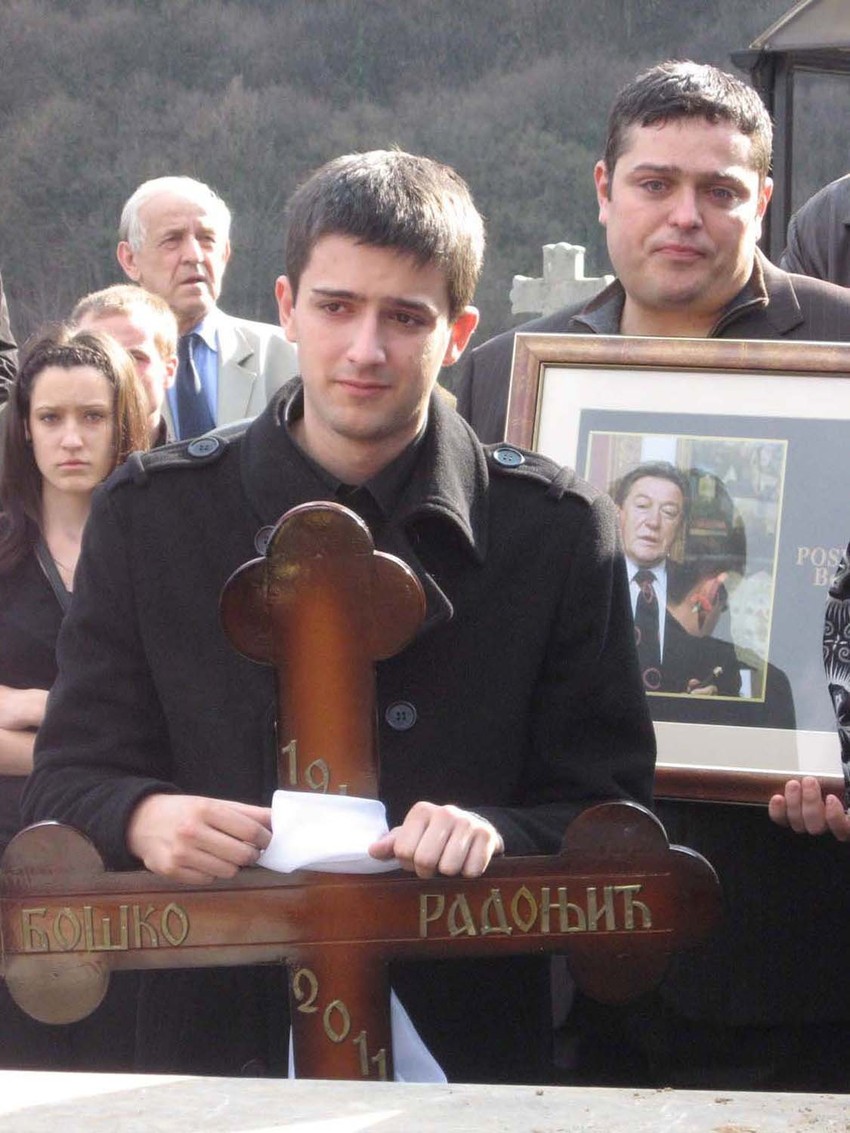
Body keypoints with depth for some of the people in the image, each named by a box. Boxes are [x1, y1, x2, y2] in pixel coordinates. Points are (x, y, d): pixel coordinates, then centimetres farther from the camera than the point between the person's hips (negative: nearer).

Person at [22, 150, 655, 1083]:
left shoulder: (558, 531, 7)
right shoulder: (150, 516, 10)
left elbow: (607, 812, 7)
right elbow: (67, 779, 10)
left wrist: (495, 833, -15)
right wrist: (142, 819, -14)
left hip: (464, 1042, -4)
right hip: (211, 1033, 4)